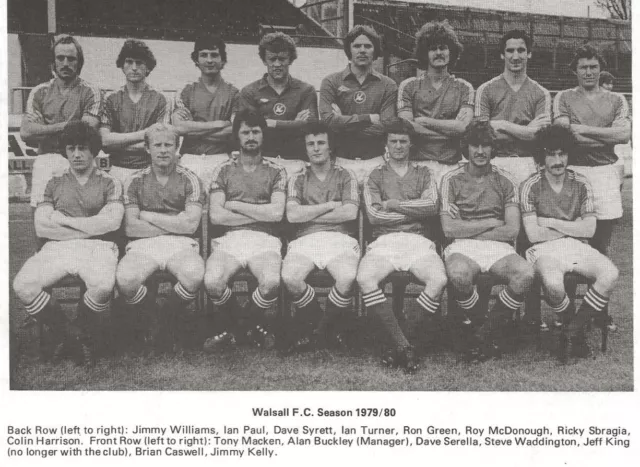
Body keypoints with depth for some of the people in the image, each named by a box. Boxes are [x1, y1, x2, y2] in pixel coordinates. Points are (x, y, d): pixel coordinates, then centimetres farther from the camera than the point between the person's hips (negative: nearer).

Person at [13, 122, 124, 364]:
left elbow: (111, 222, -6)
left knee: (103, 285, -36)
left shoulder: (110, 184, 12)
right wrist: (89, 228, -2)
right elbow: (41, 227, 4)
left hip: (97, 248, -2)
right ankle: (59, 329, 3)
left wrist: (63, 220, -2)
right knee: (23, 285, -27)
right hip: (58, 247, 2)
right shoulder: (54, 183, 17)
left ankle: (84, 331, -1)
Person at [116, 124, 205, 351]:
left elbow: (190, 224, -4)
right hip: (143, 245, 0)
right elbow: (131, 228, 0)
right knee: (125, 278, -32)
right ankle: (149, 318, 0)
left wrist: (149, 216, -1)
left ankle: (166, 323, -5)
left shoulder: (190, 180, 10)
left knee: (195, 274, -34)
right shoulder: (135, 181, 12)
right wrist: (175, 224, -2)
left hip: (181, 245, 0)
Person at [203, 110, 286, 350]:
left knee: (271, 282, -33)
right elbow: (216, 215, 0)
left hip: (264, 240, 0)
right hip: (229, 239, 0)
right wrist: (261, 213, -1)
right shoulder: (223, 170, 14)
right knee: (212, 282, -31)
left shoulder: (276, 172, 13)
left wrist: (236, 206, -1)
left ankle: (248, 321, 1)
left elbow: (276, 213, -3)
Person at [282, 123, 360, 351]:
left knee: (347, 278, -33)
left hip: (340, 239, -1)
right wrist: (330, 206, -2)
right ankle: (311, 321, -1)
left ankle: (328, 325, -4)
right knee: (290, 277, -31)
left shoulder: (346, 176, 14)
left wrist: (309, 215, 0)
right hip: (305, 240, 1)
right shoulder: (298, 179, 17)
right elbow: (292, 215, 0)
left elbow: (350, 213, -3)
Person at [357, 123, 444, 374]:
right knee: (365, 278, -34)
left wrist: (393, 205, -3)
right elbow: (374, 215, 2)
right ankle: (404, 346, -30)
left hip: (419, 241, 0)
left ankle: (399, 346, -21)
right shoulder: (375, 176, 19)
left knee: (439, 280, -33)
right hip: (384, 241, 0)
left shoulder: (423, 174, 20)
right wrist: (415, 210, 3)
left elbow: (432, 206, -1)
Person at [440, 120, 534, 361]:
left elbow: (512, 230, 1)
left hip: (498, 246, 2)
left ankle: (490, 329, -8)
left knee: (525, 273, -30)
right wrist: (490, 223, -2)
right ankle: (474, 322, -6)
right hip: (462, 248, -2)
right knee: (459, 274, -38)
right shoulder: (452, 179, 7)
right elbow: (449, 228, -4)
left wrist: (468, 229, -3)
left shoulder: (505, 180, 11)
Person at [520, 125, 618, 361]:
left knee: (610, 274, -27)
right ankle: (572, 324, -3)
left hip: (578, 247, 3)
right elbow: (533, 234, -8)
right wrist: (573, 227, -3)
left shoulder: (581, 184, 7)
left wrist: (551, 222, -6)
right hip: (545, 250, -3)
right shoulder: (530, 186, -1)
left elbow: (589, 230, -1)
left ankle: (574, 328, -9)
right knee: (553, 284, -37)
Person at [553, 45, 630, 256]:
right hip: (574, 169, -2)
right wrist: (607, 135, -7)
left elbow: (624, 135, -3)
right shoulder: (563, 98, 9)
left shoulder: (616, 100, 14)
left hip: (606, 170, 2)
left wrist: (583, 129, -7)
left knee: (601, 245, 5)